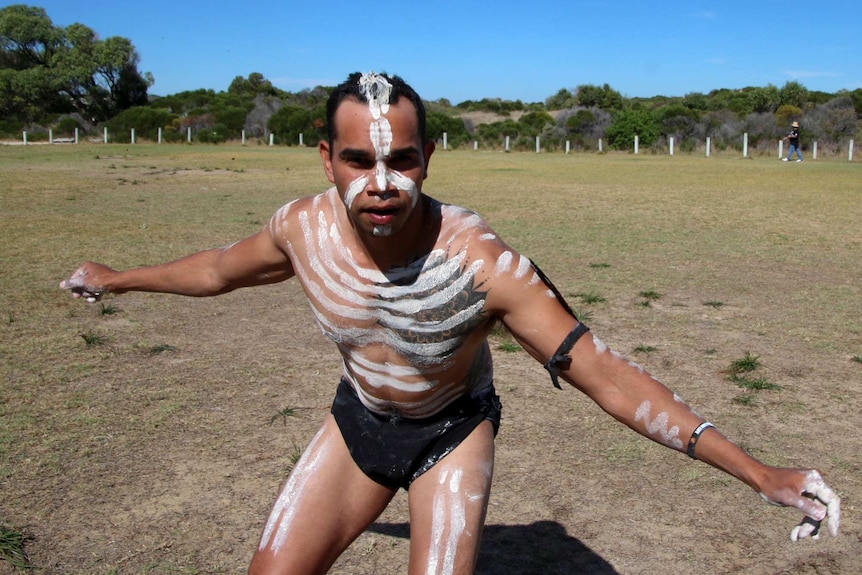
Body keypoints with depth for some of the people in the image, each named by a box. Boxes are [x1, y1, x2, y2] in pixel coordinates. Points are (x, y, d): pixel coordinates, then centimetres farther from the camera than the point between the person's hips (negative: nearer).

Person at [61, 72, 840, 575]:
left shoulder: (482, 263, -35)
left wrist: (759, 473, -32)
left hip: (452, 433, -3)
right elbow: (219, 269, 1)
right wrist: (119, 279, 18)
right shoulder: (303, 228, -22)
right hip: (358, 421, 4)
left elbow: (607, 374, -31)